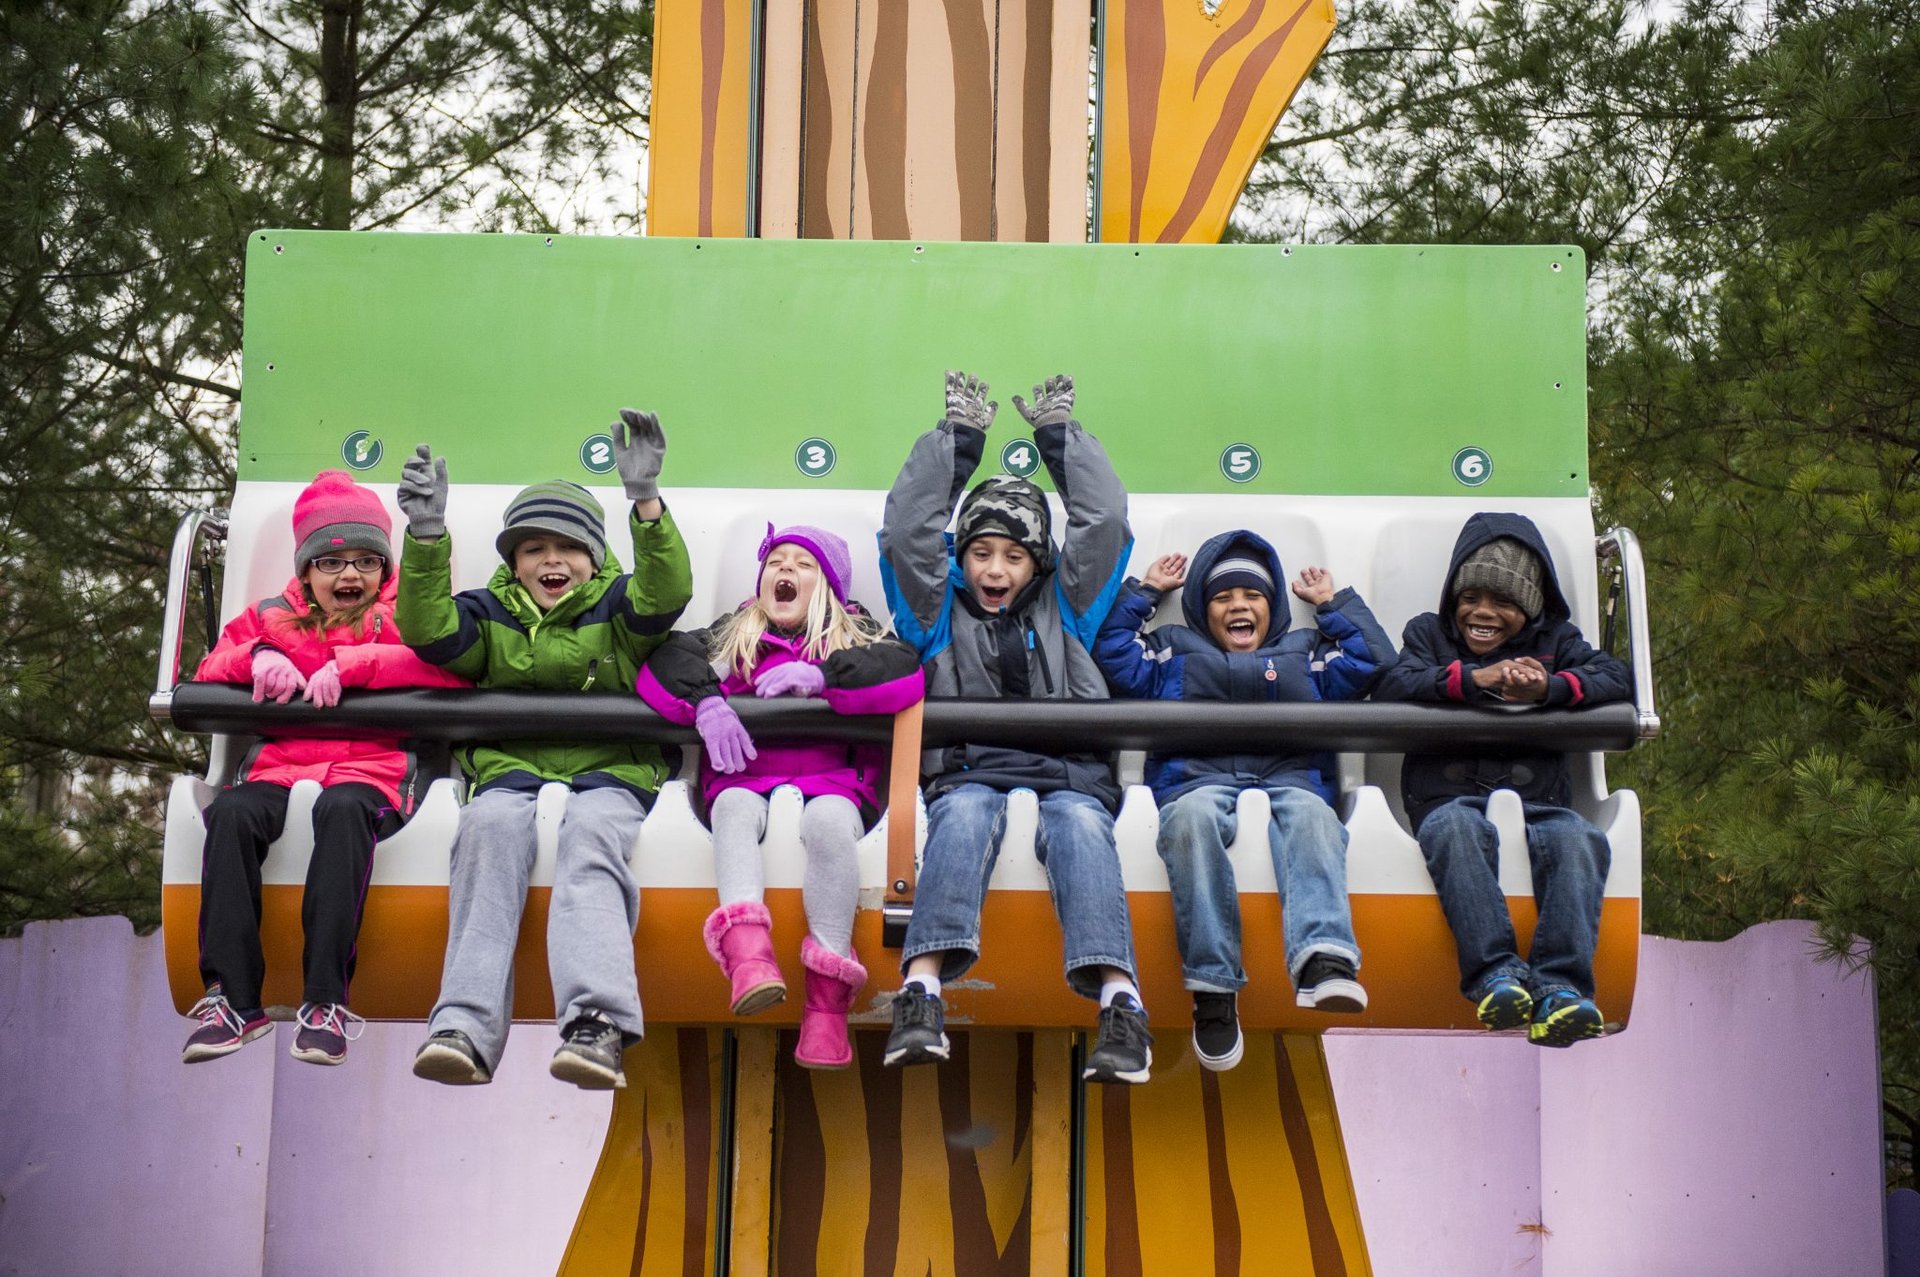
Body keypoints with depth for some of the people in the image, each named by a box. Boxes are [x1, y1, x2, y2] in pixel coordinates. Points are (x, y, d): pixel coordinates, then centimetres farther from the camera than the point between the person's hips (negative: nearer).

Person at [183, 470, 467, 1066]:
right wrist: (257, 657, -5)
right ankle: (234, 996, -32)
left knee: (343, 809, -39)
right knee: (232, 812, -32)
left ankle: (326, 998, -41)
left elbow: (455, 666, -4)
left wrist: (352, 664, -13)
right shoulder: (274, 617, 27)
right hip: (282, 760, 3)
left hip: (372, 763, -3)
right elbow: (208, 672, 18)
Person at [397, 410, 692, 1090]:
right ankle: (466, 1026, -45)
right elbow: (428, 631, 3)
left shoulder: (616, 606, 16)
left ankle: (596, 1022, -52)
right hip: (510, 766, 1)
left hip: (610, 767, -1)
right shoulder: (491, 614, 21)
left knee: (590, 832, -35)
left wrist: (646, 501, -20)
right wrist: (427, 535, -11)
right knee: (491, 825, -33)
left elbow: (668, 592, -5)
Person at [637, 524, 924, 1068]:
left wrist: (822, 676, -12)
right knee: (735, 807, -35)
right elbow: (665, 662, 7)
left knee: (828, 820, -36)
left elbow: (905, 672, -1)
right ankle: (747, 952, -57)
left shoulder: (859, 634, 22)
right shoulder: (729, 636, 25)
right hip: (746, 777, 1)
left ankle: (828, 996, -39)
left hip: (832, 779, -1)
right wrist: (705, 702, -14)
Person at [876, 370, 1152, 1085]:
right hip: (970, 769, -1)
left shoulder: (1063, 606, 26)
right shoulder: (941, 612, 23)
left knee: (1080, 824, -34)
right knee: (965, 814, -36)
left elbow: (1104, 522, 20)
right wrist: (957, 435, 17)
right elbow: (906, 529, 13)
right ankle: (922, 991, -53)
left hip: (1068, 770, 1)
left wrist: (1058, 433, 25)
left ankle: (1120, 1002, -51)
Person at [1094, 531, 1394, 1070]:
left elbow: (1377, 661, 26)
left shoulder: (1307, 653, 35)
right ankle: (1214, 986, -44)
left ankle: (1324, 961, -62)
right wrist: (1144, 591, 29)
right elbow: (1108, 649, 22)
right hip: (1197, 779, -1)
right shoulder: (1173, 652, 32)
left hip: (1289, 778, 1)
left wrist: (1334, 604, 32)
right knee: (1192, 816, -40)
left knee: (1311, 814, -38)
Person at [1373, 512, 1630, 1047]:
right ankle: (1495, 974, -48)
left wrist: (1548, 688, -15)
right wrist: (1474, 678, -14)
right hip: (1448, 796, -1)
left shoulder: (1554, 638, 23)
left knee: (1577, 839, -33)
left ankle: (1560, 988, -45)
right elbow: (1391, 686, -1)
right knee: (1458, 828, -38)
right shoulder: (1428, 632, 21)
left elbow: (1614, 677, 4)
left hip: (1537, 798, 1)